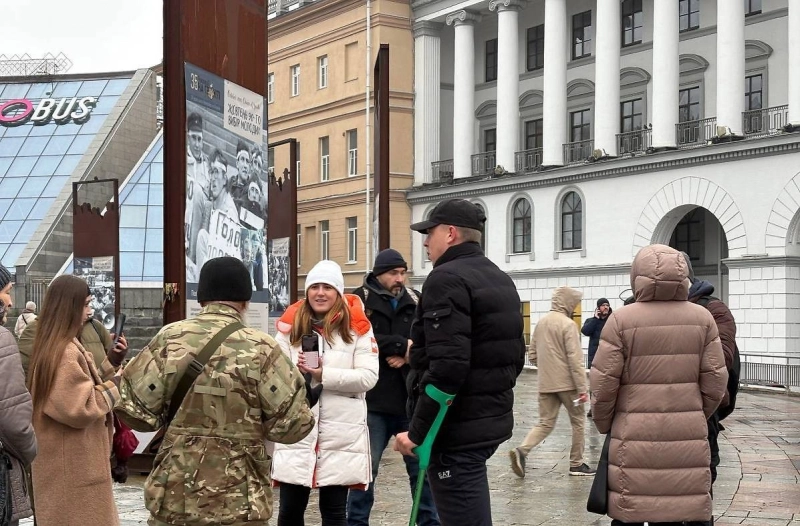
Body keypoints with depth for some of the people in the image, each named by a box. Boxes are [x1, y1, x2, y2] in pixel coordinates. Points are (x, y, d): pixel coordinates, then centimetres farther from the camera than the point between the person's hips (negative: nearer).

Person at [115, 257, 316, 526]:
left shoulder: (169, 339, -3)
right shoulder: (260, 348, -9)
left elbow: (135, 409, -3)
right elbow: (291, 423, -10)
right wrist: (307, 396, 11)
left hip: (173, 496, 2)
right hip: (238, 503, -2)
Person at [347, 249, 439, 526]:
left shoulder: (416, 301, 8)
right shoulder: (360, 300, -3)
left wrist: (409, 356, -13)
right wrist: (403, 345, -17)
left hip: (412, 400, 3)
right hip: (374, 401, -3)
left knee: (422, 467, 11)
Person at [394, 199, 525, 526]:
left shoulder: (447, 279, -15)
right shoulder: (501, 280, 16)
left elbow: (447, 367, -24)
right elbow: (515, 356, 20)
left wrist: (418, 431, -19)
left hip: (456, 431, -10)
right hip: (492, 422, 10)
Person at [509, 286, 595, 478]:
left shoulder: (541, 322, 9)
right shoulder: (568, 324, -12)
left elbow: (532, 355, 13)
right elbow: (575, 359, -16)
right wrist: (582, 388, -15)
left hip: (545, 384, 6)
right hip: (567, 383, -6)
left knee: (545, 424, 9)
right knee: (578, 421, 11)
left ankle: (521, 450, -13)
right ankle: (577, 464, 16)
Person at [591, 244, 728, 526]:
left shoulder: (621, 320, -6)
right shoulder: (702, 318, 3)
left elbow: (604, 383, -6)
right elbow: (715, 382, 3)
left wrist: (603, 424, 11)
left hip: (635, 435, -2)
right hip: (687, 438, 3)